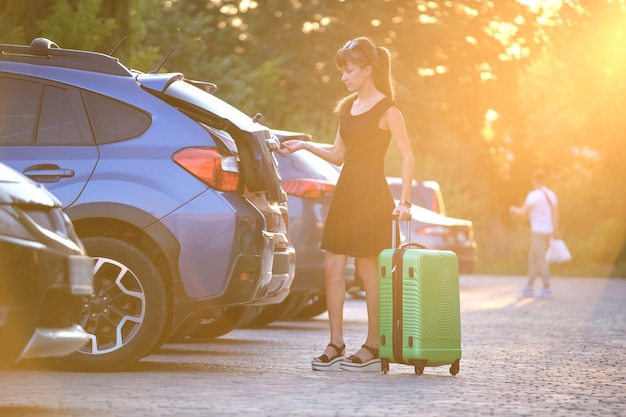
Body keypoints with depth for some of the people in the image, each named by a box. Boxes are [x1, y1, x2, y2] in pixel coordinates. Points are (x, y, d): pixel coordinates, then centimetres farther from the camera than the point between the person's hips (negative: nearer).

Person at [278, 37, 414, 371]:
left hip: (372, 193, -7)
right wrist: (305, 146, 7)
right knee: (333, 266, 1)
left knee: (367, 267, -3)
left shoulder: (387, 110, -7)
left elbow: (407, 157, -11)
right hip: (345, 190, 7)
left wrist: (404, 201, -19)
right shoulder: (348, 107, 15)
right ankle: (336, 345, 5)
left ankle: (373, 347, 5)